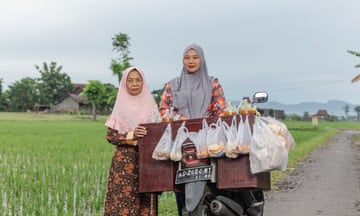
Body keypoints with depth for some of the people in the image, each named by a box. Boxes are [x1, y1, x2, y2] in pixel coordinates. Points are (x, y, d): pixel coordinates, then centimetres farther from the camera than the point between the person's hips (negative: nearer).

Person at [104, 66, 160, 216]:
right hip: (125, 161, -2)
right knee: (123, 199, -6)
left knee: (145, 202, 0)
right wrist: (131, 135, -16)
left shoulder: (150, 104, 9)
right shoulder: (120, 106, 3)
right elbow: (110, 136, -1)